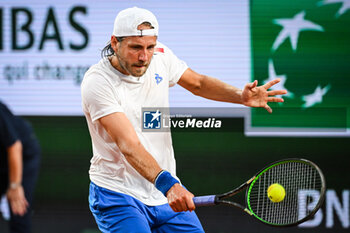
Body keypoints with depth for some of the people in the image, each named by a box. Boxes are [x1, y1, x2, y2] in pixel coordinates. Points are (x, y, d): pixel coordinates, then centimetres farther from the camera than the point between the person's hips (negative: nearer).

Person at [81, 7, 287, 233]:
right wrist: (167, 184, -47)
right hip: (117, 195, -6)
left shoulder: (160, 56, -4)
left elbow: (197, 83, 15)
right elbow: (129, 146, -33)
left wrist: (240, 95, -4)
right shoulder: (97, 83, -23)